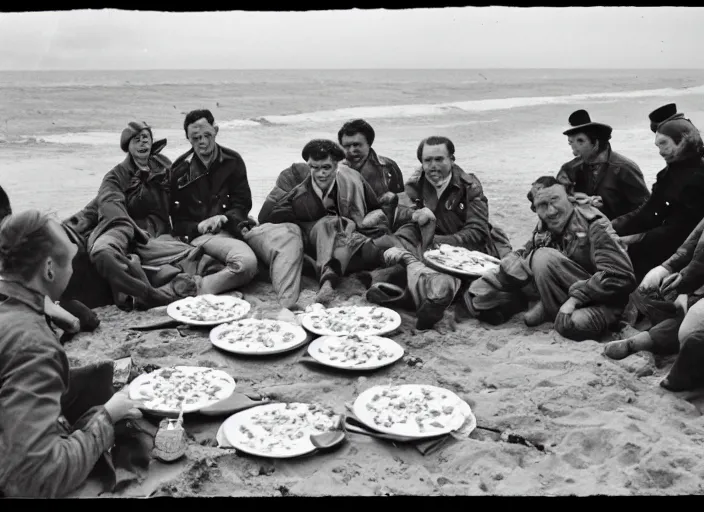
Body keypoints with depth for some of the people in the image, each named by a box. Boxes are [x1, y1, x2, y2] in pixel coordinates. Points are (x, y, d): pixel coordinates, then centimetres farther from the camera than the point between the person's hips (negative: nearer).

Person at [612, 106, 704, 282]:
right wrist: (609, 227, -8)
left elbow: (676, 232, -18)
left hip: (677, 255, -7)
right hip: (660, 246, 7)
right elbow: (647, 212, 5)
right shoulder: (671, 173, 13)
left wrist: (630, 239, -20)